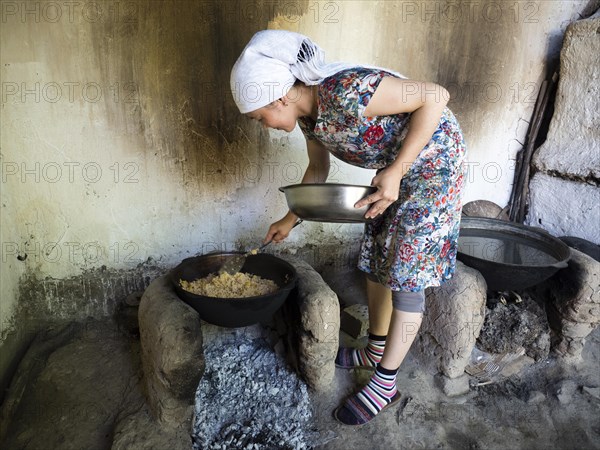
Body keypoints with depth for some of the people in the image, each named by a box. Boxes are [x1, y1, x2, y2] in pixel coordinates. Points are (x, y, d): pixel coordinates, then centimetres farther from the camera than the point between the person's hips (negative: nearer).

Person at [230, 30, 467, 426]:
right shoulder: (308, 114, -4)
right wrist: (291, 220, 15)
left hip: (433, 161, -8)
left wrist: (396, 171, -31)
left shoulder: (346, 92, -32)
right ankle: (376, 351, 31)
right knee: (375, 258, 12)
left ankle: (386, 383, 8)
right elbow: (318, 169, 12)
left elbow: (436, 96, -27)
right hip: (395, 169, 9)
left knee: (406, 271, -5)